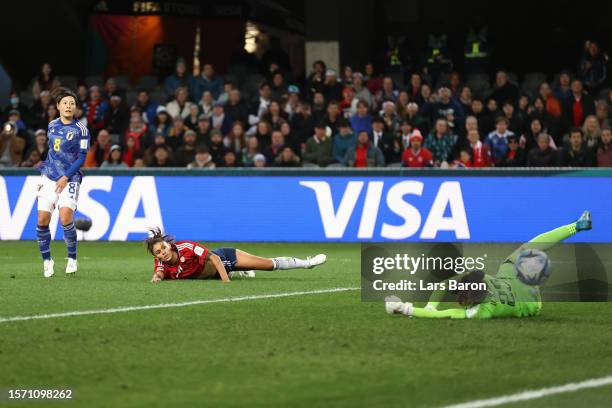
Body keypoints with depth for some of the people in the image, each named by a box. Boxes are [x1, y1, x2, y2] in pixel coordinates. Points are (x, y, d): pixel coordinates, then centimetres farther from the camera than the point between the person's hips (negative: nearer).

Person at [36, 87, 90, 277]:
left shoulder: (81, 130, -6)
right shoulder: (52, 125, 9)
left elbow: (82, 157, -8)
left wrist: (66, 178, -14)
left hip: (69, 179, -4)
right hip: (49, 177, 4)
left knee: (66, 216, -21)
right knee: (42, 219, -5)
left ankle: (72, 258, -5)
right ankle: (46, 260, 11)